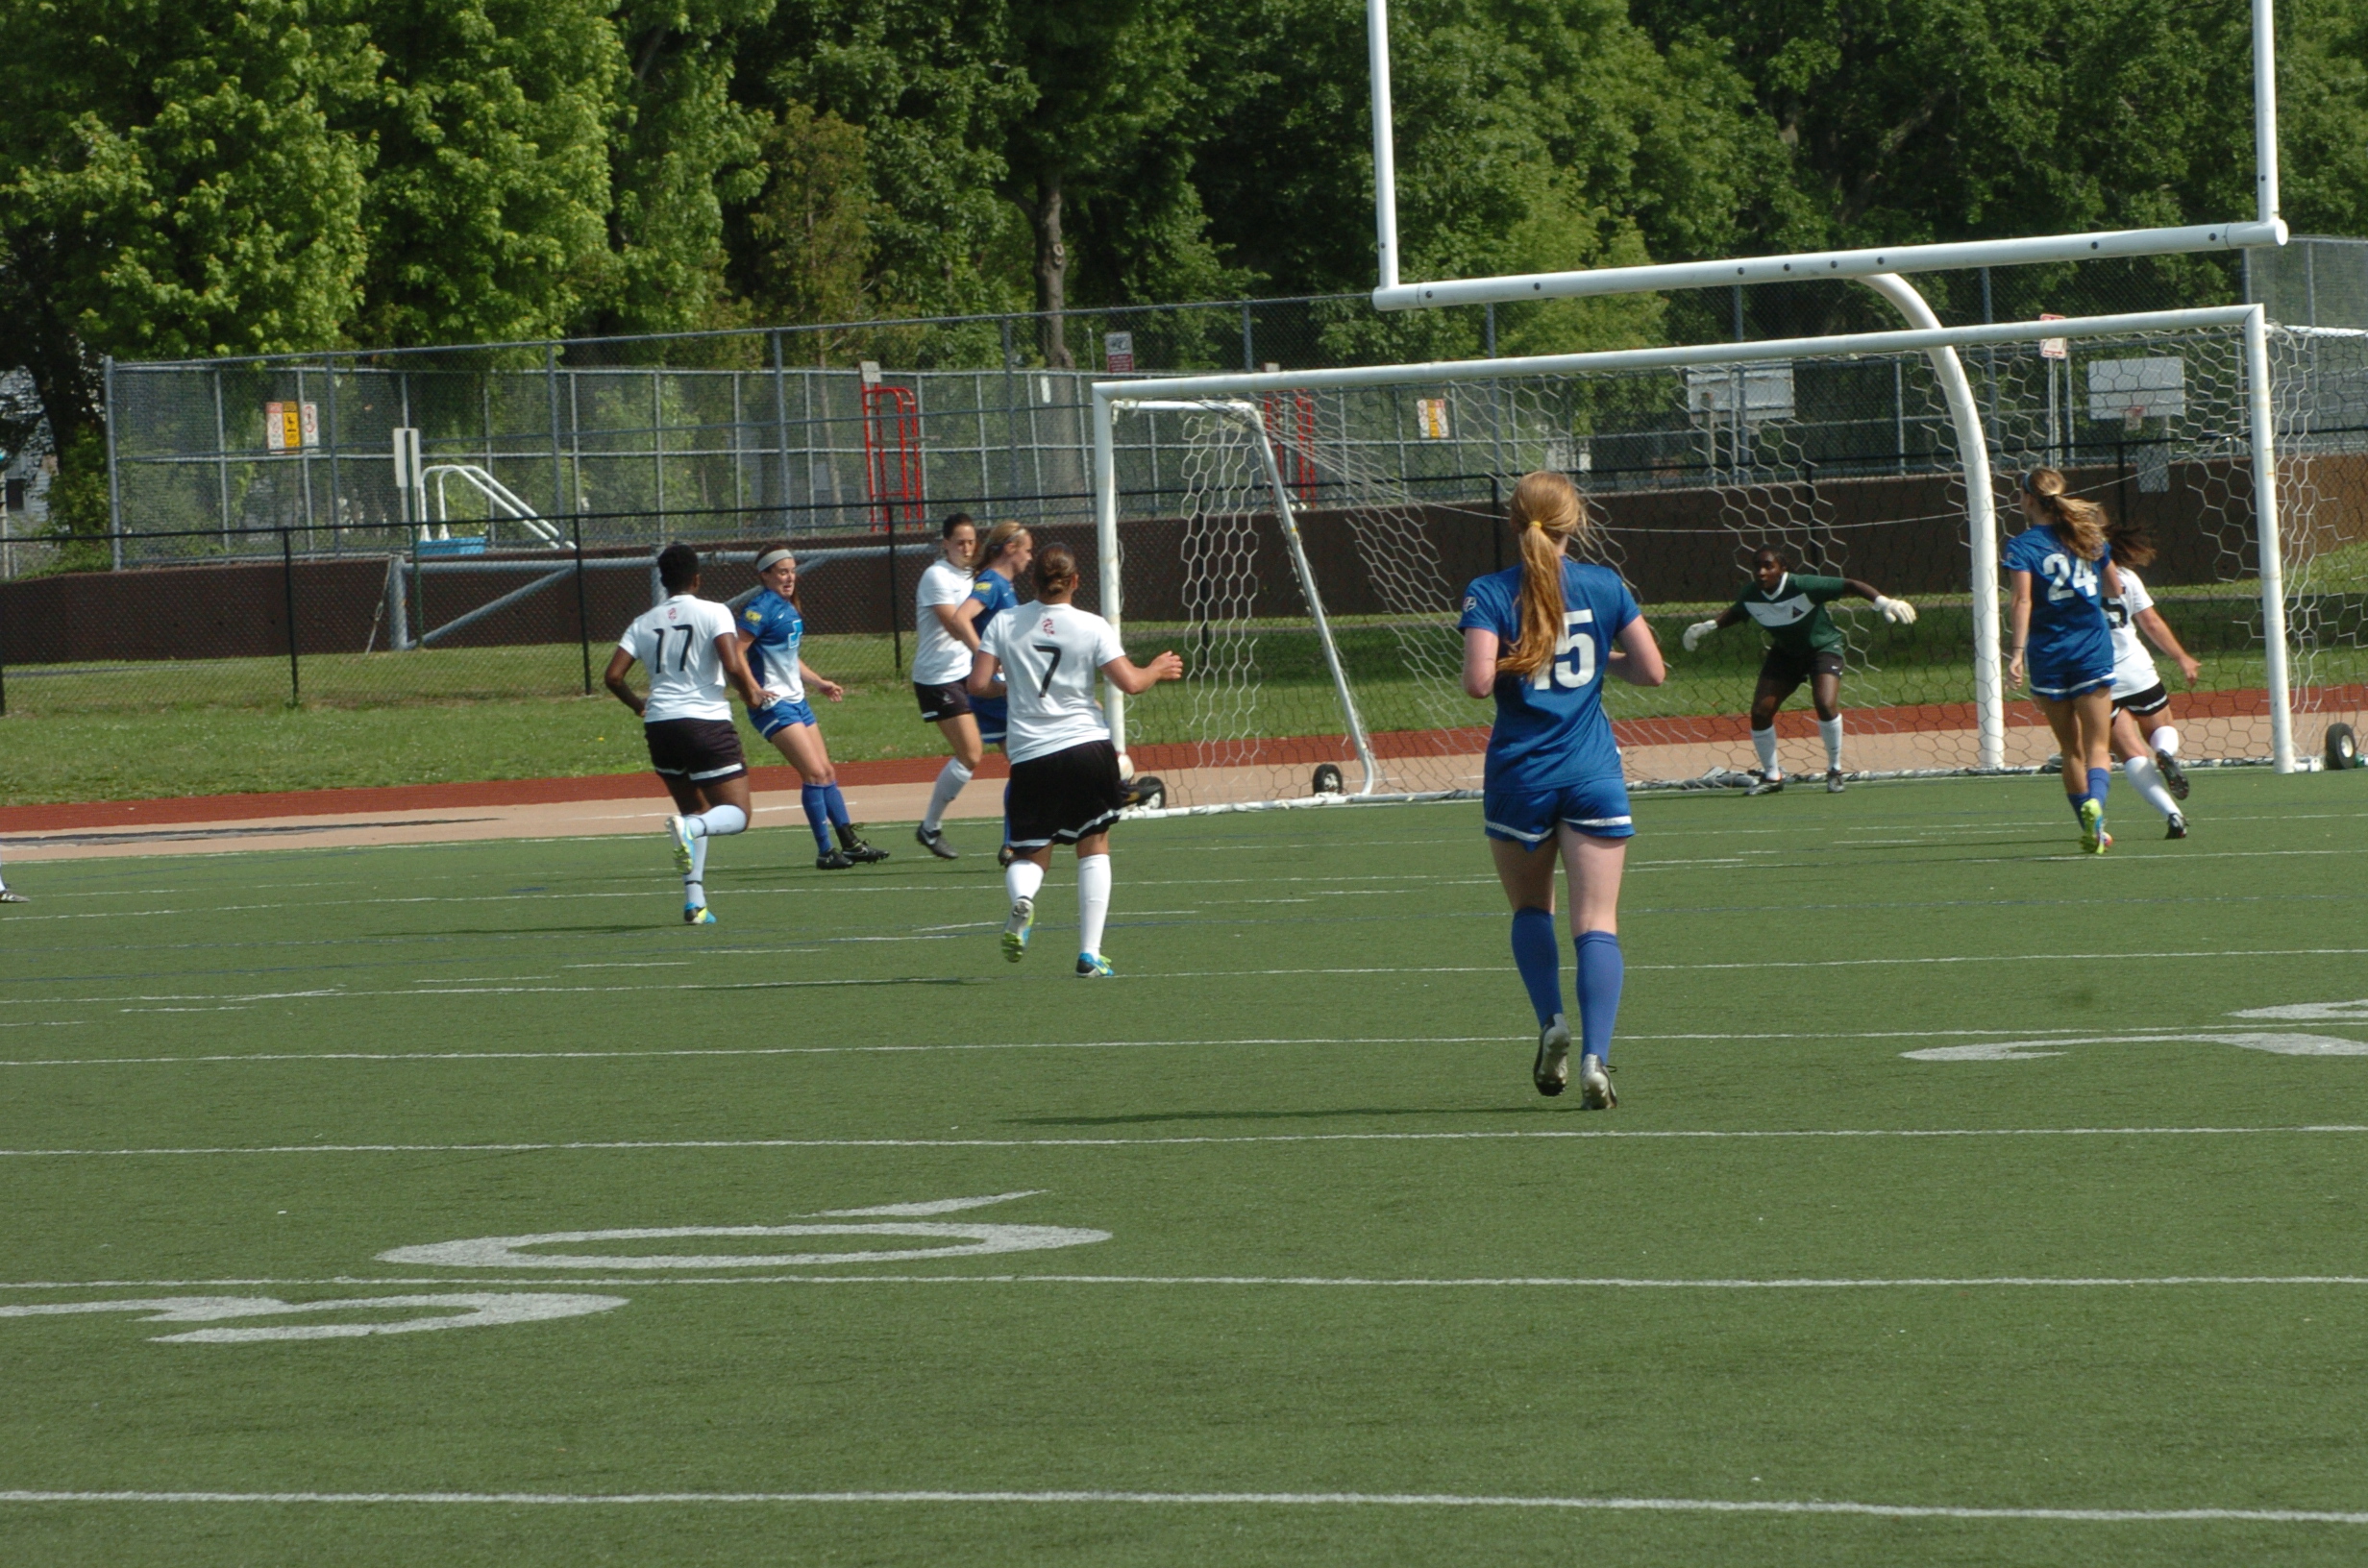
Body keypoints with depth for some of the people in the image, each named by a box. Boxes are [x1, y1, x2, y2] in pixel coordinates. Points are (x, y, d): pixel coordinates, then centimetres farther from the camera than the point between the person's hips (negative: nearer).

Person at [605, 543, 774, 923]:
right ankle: (689, 829, -33)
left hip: (659, 725, 5)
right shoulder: (713, 613, -2)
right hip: (707, 721, -5)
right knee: (735, 815, 1)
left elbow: (613, 676, 5)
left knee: (696, 812, 21)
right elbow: (733, 666, -15)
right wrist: (751, 696, 5)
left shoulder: (644, 623, 10)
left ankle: (694, 900, 7)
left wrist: (638, 705, 23)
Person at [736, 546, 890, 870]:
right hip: (773, 703, -9)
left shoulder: (788, 608, 14)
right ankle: (825, 851, -8)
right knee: (814, 773, -13)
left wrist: (819, 683, 23)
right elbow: (736, 652, -21)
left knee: (827, 772, 11)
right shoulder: (761, 608, -14)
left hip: (796, 700, 9)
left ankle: (851, 844, 17)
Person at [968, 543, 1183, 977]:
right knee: (1094, 845, 14)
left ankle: (1021, 898, -28)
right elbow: (1130, 683, -7)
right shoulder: (1092, 627, -3)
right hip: (1088, 745, -1)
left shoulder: (1004, 624, 1)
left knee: (1029, 854, 10)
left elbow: (977, 685, -1)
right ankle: (1089, 953, 6)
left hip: (1029, 754, 1)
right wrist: (1157, 670, 14)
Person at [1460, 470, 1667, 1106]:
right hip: (1593, 776, 0)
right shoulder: (1605, 587, 1)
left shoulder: (1489, 594, -5)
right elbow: (1652, 670, 3)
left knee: (1530, 908, 22)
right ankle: (1595, 1056, -18)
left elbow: (1478, 681, -17)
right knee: (1597, 921, -3)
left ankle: (1552, 1021, 4)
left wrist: (1512, 665, 5)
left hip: (1520, 774, 0)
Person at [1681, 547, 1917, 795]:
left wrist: (1882, 602, -39)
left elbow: (1850, 585, -28)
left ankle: (1835, 771, -5)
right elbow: (1734, 613, 10)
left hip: (1823, 647, -5)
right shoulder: (1750, 597, -16)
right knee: (1760, 711, -5)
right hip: (1784, 652, 5)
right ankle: (1772, 776, 18)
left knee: (1826, 704, -27)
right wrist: (1709, 626, -3)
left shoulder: (1803, 587, -31)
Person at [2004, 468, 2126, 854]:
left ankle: (2093, 829, 17)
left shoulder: (2022, 546, -6)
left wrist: (2016, 653, -23)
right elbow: (2115, 589, 16)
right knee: (2097, 746, -1)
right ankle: (2094, 802, -29)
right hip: (2094, 654, 1)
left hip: (2049, 658, -1)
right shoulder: (2089, 538, 6)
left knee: (2071, 749, 13)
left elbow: (2023, 602, -18)